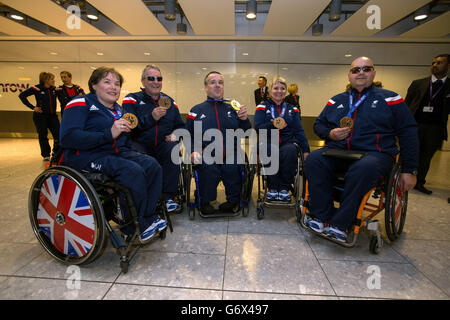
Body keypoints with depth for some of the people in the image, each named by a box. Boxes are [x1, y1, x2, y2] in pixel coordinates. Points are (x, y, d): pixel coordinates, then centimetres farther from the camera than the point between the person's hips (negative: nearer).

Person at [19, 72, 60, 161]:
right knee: (43, 136, 5)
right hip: (40, 116, -3)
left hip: (53, 115, 4)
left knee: (58, 135, -2)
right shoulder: (37, 88, -7)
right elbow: (22, 95, -4)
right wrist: (32, 107, -10)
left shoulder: (54, 89, 4)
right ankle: (46, 155, 17)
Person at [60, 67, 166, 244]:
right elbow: (67, 137, -20)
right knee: (133, 171, -30)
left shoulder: (117, 109, 19)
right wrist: (108, 134, -28)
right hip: (87, 156, -7)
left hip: (117, 153, 8)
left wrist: (126, 129, 5)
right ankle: (135, 228, -14)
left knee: (152, 165, -15)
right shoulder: (81, 104, -4)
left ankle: (149, 218, -11)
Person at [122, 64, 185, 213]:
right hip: (139, 144, -2)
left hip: (162, 145, 3)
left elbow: (180, 126, 24)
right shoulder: (132, 100, 7)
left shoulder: (169, 101, 19)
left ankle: (168, 198, -21)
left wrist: (175, 135, 1)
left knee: (173, 150, -30)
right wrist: (151, 117, -21)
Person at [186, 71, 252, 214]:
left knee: (232, 167, -31)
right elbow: (188, 135, 13)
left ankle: (233, 201, -5)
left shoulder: (232, 109, 22)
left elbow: (245, 134, 17)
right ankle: (205, 203, -6)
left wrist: (244, 120, -4)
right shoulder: (196, 110, 17)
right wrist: (193, 151, -6)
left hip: (230, 154, 1)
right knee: (209, 169, -33)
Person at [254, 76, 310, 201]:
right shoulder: (262, 107, 13)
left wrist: (306, 149, 1)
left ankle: (285, 188, -16)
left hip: (288, 141, 2)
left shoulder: (292, 109, 20)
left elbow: (299, 131, 13)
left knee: (290, 151, -34)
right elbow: (257, 127, -2)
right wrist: (272, 125, -22)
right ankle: (272, 187, -17)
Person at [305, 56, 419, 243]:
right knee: (314, 159, -28)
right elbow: (318, 125, 23)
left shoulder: (390, 99, 14)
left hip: (375, 153, -2)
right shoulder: (336, 101, 22)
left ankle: (340, 224, -26)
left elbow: (408, 133, 10)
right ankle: (323, 217, -23)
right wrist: (330, 133, -2)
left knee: (363, 169, -38)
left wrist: (409, 170, 3)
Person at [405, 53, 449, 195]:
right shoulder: (418, 83, 8)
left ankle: (419, 183, 21)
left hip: (435, 128, 1)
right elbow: (406, 105, 7)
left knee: (426, 157, 9)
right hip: (414, 125, -1)